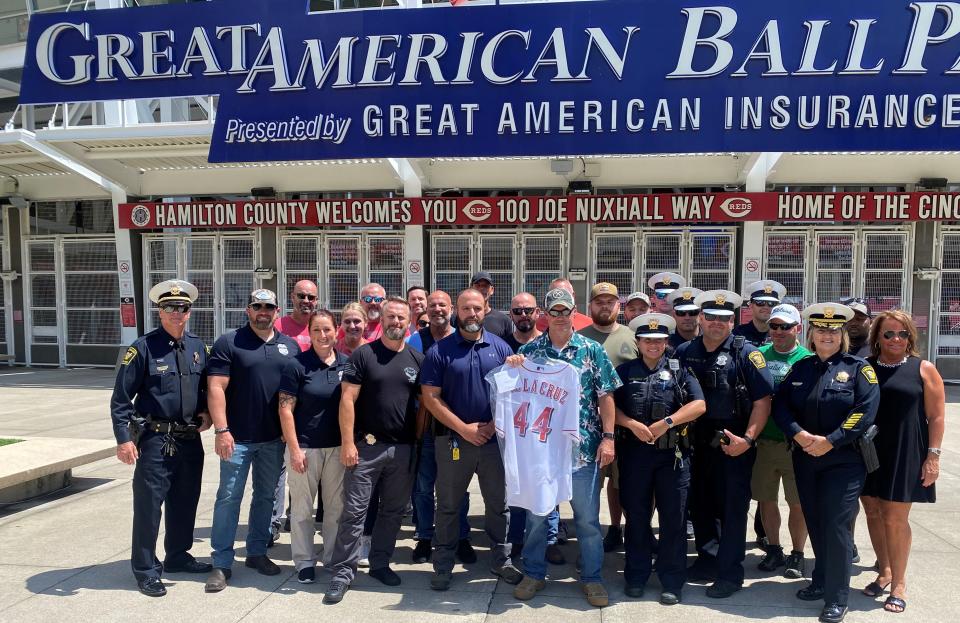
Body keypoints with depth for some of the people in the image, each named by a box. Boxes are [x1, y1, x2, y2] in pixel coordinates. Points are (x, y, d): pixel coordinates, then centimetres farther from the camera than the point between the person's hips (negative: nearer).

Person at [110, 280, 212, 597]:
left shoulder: (198, 347, 6)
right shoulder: (143, 348, -9)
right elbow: (121, 398, -9)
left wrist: (207, 412, 1)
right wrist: (124, 439, -14)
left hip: (191, 439, 6)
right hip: (155, 439, -5)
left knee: (186, 500, 16)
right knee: (149, 503, 1)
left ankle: (178, 556, 34)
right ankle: (145, 569, 16)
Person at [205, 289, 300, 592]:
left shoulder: (290, 346, 7)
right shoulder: (228, 343, -4)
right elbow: (216, 389, -10)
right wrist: (222, 430, -17)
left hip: (275, 438, 4)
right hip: (238, 437, -4)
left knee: (266, 496, 14)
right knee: (229, 498, 1)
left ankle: (257, 552, 28)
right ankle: (221, 563, 12)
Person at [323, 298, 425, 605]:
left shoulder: (417, 359, 7)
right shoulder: (363, 354, -3)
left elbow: (424, 403, 11)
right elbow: (348, 399, -7)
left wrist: (420, 439, 4)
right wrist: (347, 442, -13)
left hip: (404, 449, 4)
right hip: (366, 445, -3)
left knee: (393, 510, 13)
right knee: (354, 511, 0)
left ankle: (380, 564, 28)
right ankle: (343, 572, 10)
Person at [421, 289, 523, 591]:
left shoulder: (501, 348, 4)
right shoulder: (439, 351, -3)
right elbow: (430, 397, -7)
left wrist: (495, 424, -8)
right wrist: (464, 428, -12)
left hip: (494, 439, 2)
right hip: (454, 440, -2)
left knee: (498, 503, 12)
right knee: (448, 506, 9)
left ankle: (501, 559, 29)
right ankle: (443, 565, 23)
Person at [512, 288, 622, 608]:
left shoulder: (592, 350, 0)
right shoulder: (529, 350, 3)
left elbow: (605, 396, 0)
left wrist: (608, 437, -6)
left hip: (584, 446, -1)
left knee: (587, 517, 9)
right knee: (536, 514, 12)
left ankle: (592, 578, 26)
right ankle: (534, 574, 29)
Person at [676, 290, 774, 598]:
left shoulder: (746, 353, -6)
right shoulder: (684, 352, 5)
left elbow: (763, 400, -9)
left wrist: (748, 439, -17)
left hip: (734, 445, -4)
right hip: (695, 442, 5)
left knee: (732, 507, 4)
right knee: (699, 502, 15)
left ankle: (730, 573, 16)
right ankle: (708, 559, 33)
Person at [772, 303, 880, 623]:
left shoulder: (858, 368, -2)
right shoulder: (800, 368, 9)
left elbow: (865, 411, -13)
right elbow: (780, 404, 3)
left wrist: (830, 441, -18)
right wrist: (799, 434, -14)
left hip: (844, 461, -4)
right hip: (805, 459, 4)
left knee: (836, 525, -5)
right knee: (815, 522, 13)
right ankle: (822, 581, 30)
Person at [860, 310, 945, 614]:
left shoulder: (923, 369, -1)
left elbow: (936, 416, -1)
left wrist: (932, 456, -7)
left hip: (905, 454, -3)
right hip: (867, 452, 3)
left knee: (895, 518, 0)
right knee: (873, 512, 10)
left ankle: (899, 581, 16)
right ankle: (884, 570, 28)